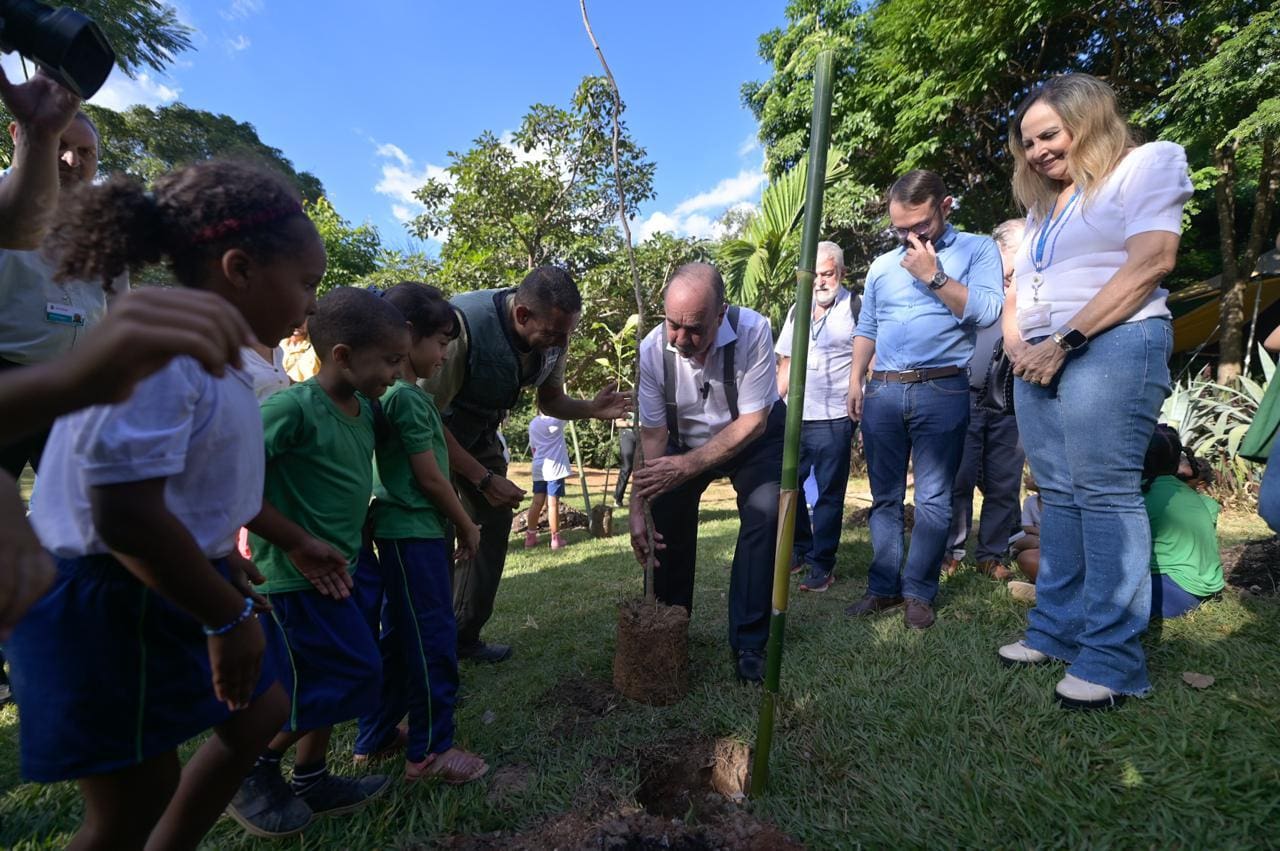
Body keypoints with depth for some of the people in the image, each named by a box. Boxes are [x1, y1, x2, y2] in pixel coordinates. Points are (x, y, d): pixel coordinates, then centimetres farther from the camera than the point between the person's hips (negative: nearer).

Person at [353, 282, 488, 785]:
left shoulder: (390, 393, 12)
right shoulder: (409, 396, -17)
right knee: (433, 639, 2)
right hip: (417, 531, -9)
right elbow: (430, 478, -16)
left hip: (398, 530, 9)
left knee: (398, 637, 18)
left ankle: (376, 737, 32)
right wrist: (467, 526, -4)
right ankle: (430, 750, 15)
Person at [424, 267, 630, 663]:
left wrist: (592, 408, -20)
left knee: (494, 522, 2)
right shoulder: (464, 324, -35)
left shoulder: (552, 338, -15)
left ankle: (464, 637, 17)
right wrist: (485, 479, -27)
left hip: (480, 433, 6)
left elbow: (550, 400, 1)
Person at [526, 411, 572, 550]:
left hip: (539, 468, 6)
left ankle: (530, 537, 15)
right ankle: (555, 539, 5)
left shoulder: (533, 423, 10)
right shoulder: (556, 419, -10)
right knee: (553, 504, -2)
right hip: (554, 467, -6)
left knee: (537, 502, 10)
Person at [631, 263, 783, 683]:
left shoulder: (752, 330, -31)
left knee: (765, 511, -22)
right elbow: (651, 434, -18)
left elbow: (753, 422, -28)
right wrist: (637, 510, -24)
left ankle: (748, 644, -6)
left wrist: (686, 466, -37)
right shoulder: (652, 349, -24)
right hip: (685, 440, 2)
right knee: (667, 516, -7)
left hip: (751, 437, -2)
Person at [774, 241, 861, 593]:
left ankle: (822, 565, 15)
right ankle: (799, 551, 30)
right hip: (793, 417, 6)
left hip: (833, 418, -6)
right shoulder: (798, 309, 14)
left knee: (828, 495, 3)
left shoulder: (856, 307, -4)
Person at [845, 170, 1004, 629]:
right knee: (885, 497, 6)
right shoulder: (882, 265, 17)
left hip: (941, 391, -3)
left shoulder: (977, 249, 6)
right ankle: (884, 587, 15)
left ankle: (918, 592, 9)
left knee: (932, 499, -1)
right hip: (882, 391, 4)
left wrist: (933, 274, -9)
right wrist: (855, 381, 10)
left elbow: (986, 311, -9)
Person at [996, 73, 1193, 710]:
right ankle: (1055, 631, 12)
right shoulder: (1041, 205, 26)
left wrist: (1066, 342, -14)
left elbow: (1150, 263, -9)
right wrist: (1016, 342, 0)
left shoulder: (1148, 163, 6)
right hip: (1038, 364, 7)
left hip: (1110, 348, -7)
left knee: (1104, 495, -10)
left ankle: (1113, 658, -3)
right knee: (1060, 498, 6)